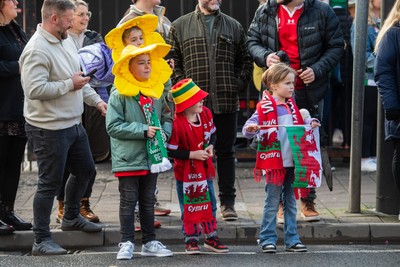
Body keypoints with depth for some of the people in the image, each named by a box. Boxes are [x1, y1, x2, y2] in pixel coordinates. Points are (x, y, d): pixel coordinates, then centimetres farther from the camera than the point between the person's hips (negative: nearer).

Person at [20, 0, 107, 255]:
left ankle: (71, 217, 43)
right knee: (50, 183, -3)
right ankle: (42, 240, 7)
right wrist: (70, 84, -20)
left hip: (73, 123, 9)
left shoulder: (66, 41, 9)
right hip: (49, 129, -9)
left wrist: (96, 100, 12)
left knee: (86, 170, 22)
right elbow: (35, 89, -29)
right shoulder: (37, 50, -21)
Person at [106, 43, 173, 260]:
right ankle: (127, 243, 9)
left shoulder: (156, 92, 6)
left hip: (152, 157, 5)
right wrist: (143, 130, -19)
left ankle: (149, 242, 22)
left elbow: (167, 117, 17)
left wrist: (164, 132, -4)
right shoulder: (119, 95, -11)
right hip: (128, 158, -5)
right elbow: (113, 126, -15)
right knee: (128, 201, 1)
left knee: (148, 201, 14)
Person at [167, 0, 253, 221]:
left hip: (227, 102, 1)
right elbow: (172, 60, 5)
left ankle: (227, 202, 12)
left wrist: (238, 85, 2)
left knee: (226, 152, 6)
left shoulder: (234, 27, 12)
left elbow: (246, 60, 14)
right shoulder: (180, 26, 6)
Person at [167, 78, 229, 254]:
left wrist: (211, 146, -7)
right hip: (186, 172, -6)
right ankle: (191, 240, 17)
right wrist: (192, 154, -21)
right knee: (189, 207, 5)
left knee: (210, 203, 12)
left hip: (204, 168, 6)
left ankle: (211, 237, 25)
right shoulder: (177, 124, -25)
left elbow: (212, 134, 13)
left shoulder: (205, 114, -5)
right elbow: (170, 150, -21)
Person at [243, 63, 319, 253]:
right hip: (274, 163, -7)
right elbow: (248, 128, -13)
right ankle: (267, 239, 8)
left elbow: (299, 128, 24)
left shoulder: (291, 106, 13)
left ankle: (292, 239, 17)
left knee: (291, 203, 11)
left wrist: (310, 124, 5)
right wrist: (251, 129, -35)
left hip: (292, 162, 7)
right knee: (272, 203, 0)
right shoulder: (264, 108, -10)